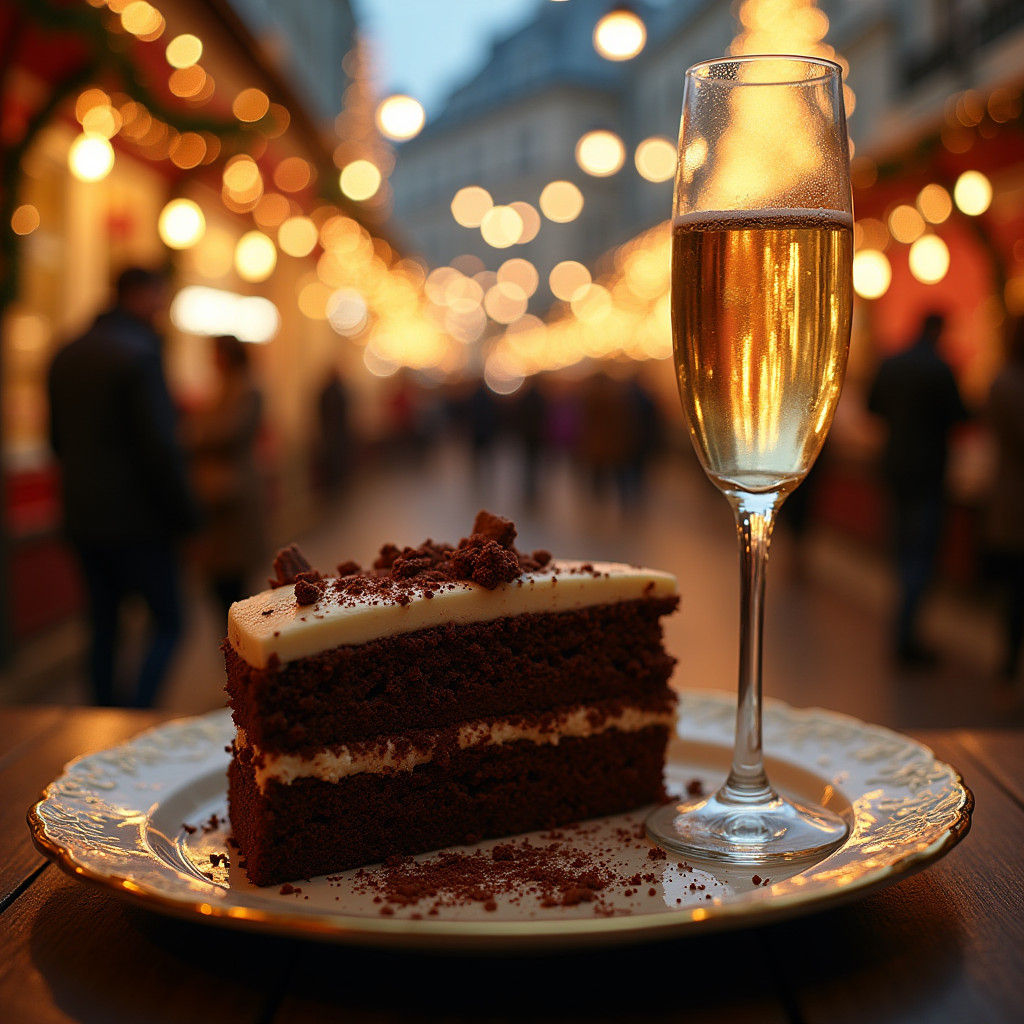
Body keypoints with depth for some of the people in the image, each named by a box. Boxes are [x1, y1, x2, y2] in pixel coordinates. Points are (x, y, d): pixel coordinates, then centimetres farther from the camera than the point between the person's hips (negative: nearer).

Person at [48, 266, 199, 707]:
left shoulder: (66, 356, 9)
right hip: (137, 520, -7)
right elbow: (160, 447, -19)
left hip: (83, 518, 7)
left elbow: (58, 439, 15)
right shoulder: (140, 353, -15)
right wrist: (184, 515, -11)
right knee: (168, 623, 4)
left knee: (103, 625, 15)